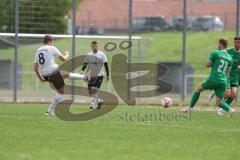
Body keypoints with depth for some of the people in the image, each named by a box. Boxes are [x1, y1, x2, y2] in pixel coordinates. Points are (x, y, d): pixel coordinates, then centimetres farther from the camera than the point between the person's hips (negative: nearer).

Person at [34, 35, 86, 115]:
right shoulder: (52, 48, -7)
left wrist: (40, 78, 22)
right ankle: (49, 111, 2)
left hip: (45, 75, 8)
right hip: (53, 72, -8)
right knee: (61, 92, 7)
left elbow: (35, 68, 11)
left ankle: (83, 77, 50)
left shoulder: (38, 51, 11)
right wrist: (67, 55, 23)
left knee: (67, 74, 29)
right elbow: (63, 59, 1)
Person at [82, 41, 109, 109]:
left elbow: (106, 65, -5)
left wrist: (107, 75, -7)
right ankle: (99, 101, 29)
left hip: (99, 75, -5)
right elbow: (85, 64, 10)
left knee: (93, 89, -17)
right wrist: (82, 71, -7)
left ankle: (93, 104, -10)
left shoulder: (101, 54, -7)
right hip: (91, 75, 5)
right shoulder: (89, 55, 4)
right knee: (90, 91, 7)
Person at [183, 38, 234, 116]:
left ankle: (190, 108, 27)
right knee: (219, 103, 10)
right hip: (223, 82, 4)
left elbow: (207, 65, -1)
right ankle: (229, 110, -19)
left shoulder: (215, 53, -4)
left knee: (199, 88, 23)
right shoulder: (230, 58, 12)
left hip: (213, 80, -4)